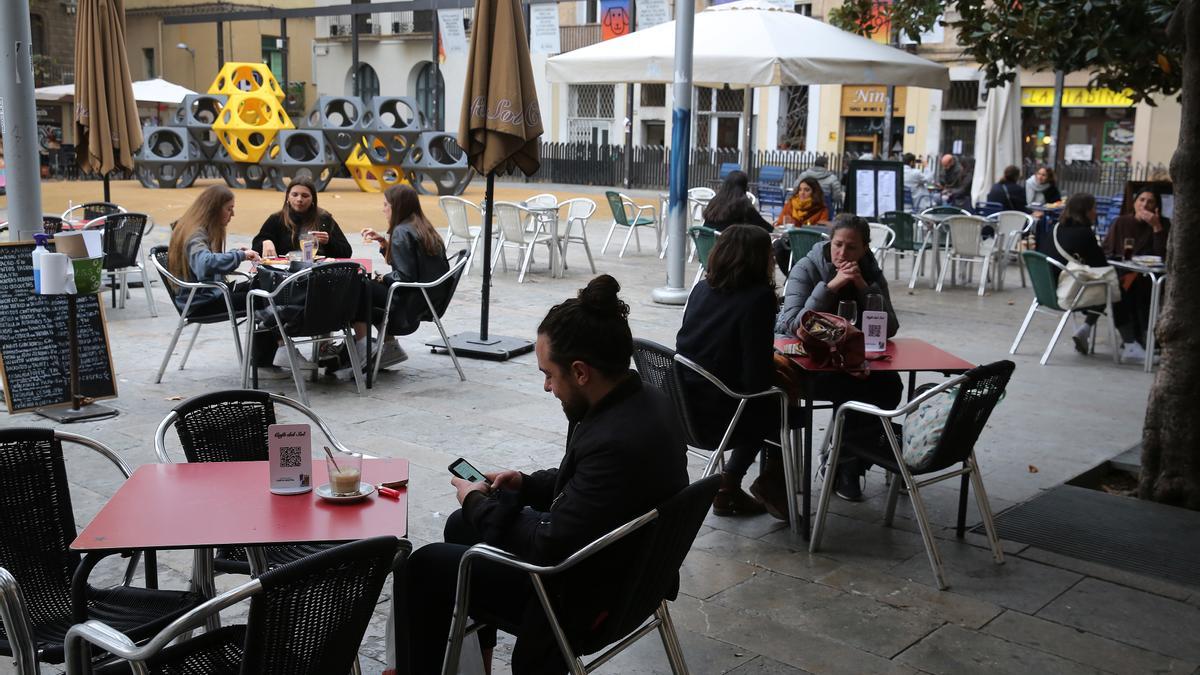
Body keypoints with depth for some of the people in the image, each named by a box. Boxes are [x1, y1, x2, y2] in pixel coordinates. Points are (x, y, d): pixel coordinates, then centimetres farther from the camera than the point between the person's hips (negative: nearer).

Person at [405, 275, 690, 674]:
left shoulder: (616, 442, -34)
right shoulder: (645, 402, -5)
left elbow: (550, 548, -26)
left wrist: (479, 503, -12)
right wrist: (527, 484, 3)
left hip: (585, 595, -9)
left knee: (425, 566, 2)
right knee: (462, 525, 23)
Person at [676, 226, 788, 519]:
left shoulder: (702, 289, 4)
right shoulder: (758, 297, -16)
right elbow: (758, 378, -19)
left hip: (685, 409, 7)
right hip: (717, 416, -7)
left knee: (763, 407, 30)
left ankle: (729, 486, 31)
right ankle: (769, 482, 32)